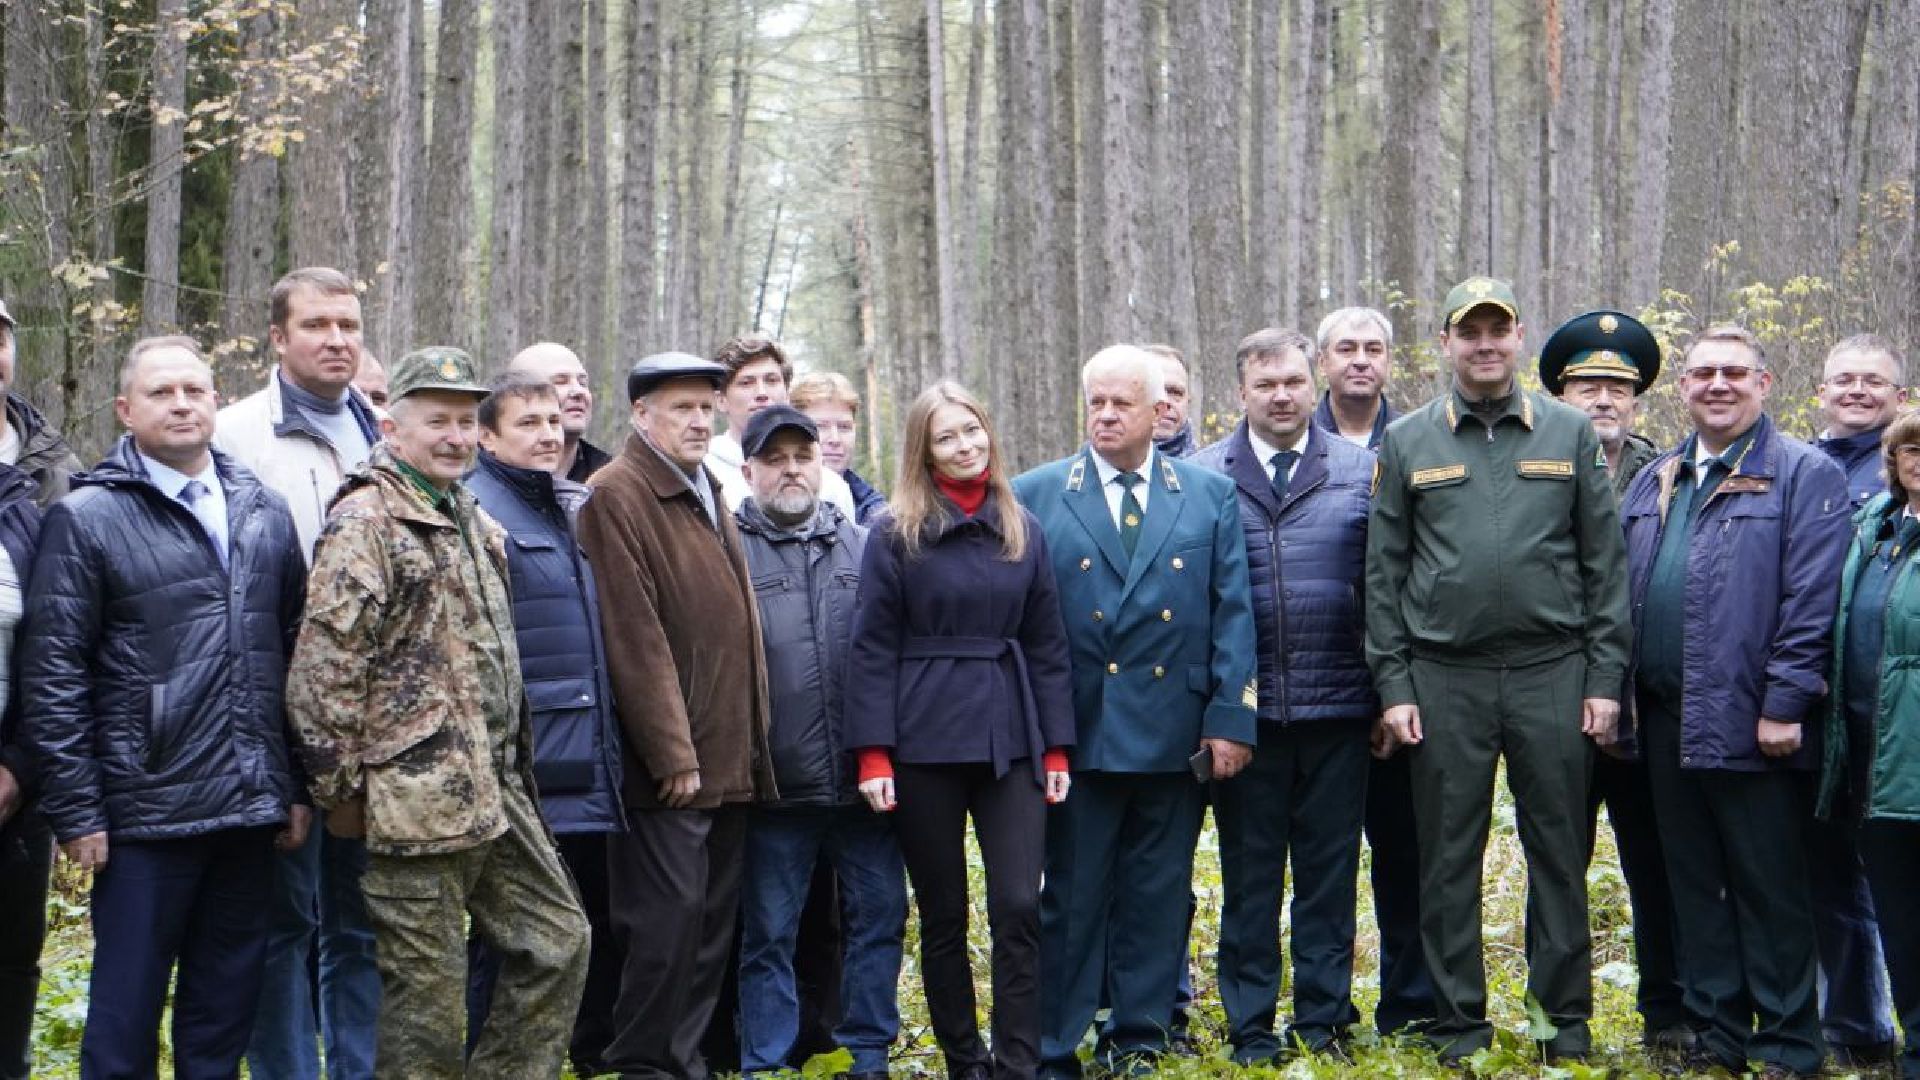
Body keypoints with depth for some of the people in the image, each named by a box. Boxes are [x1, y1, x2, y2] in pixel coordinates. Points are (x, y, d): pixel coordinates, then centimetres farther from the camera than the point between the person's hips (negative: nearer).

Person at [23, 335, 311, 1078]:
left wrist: (298, 787, 10)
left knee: (226, 1015, 13)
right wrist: (75, 812, -10)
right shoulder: (86, 517, -4)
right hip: (147, 814, -4)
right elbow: (53, 676, -6)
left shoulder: (264, 513, 11)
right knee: (127, 1012, 3)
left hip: (251, 809, 4)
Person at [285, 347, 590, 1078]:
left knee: (558, 942, 12)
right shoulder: (364, 522, -11)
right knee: (427, 990, -1)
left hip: (497, 791, 9)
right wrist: (343, 788, -15)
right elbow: (324, 667, -17)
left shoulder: (471, 522, 16)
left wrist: (514, 764, 23)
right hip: (417, 797, -9)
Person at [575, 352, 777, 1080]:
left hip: (728, 757, 8)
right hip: (666, 762, -8)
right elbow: (635, 638, -16)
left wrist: (752, 741, 17)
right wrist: (673, 753, -18)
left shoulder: (708, 494, 17)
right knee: (670, 914, -8)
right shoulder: (617, 495, -10)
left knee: (714, 917, 11)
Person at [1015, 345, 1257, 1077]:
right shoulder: (1036, 496, 3)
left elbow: (1233, 614, 4)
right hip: (1079, 733, -1)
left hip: (1175, 734, 2)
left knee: (1158, 896, 9)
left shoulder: (1211, 495, 8)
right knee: (1072, 898, 4)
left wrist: (1230, 717, -3)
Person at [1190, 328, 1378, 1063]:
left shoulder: (1362, 471, 6)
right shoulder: (1201, 476, 3)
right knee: (1249, 876, 7)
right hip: (1246, 712, -1)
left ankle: (1324, 1021, 19)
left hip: (1337, 708, 1)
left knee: (1330, 873, 7)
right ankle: (1251, 1028, 16)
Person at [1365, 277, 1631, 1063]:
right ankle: (1458, 1021, 16)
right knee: (1449, 856, 5)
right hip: (1444, 679, 0)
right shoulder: (1406, 442, 6)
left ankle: (1565, 1019, 17)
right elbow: (1383, 573, 6)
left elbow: (1604, 563, 5)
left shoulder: (1570, 433, 6)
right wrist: (1393, 686, -1)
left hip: (1553, 673, 0)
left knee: (1558, 849, 6)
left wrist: (1605, 679, 0)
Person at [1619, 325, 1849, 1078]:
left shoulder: (1805, 476, -5)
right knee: (1693, 885, 13)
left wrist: (1784, 706, -16)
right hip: (1666, 724, 6)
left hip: (1748, 724, -6)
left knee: (1769, 889, 1)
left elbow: (1809, 602, -11)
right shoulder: (1653, 484, 16)